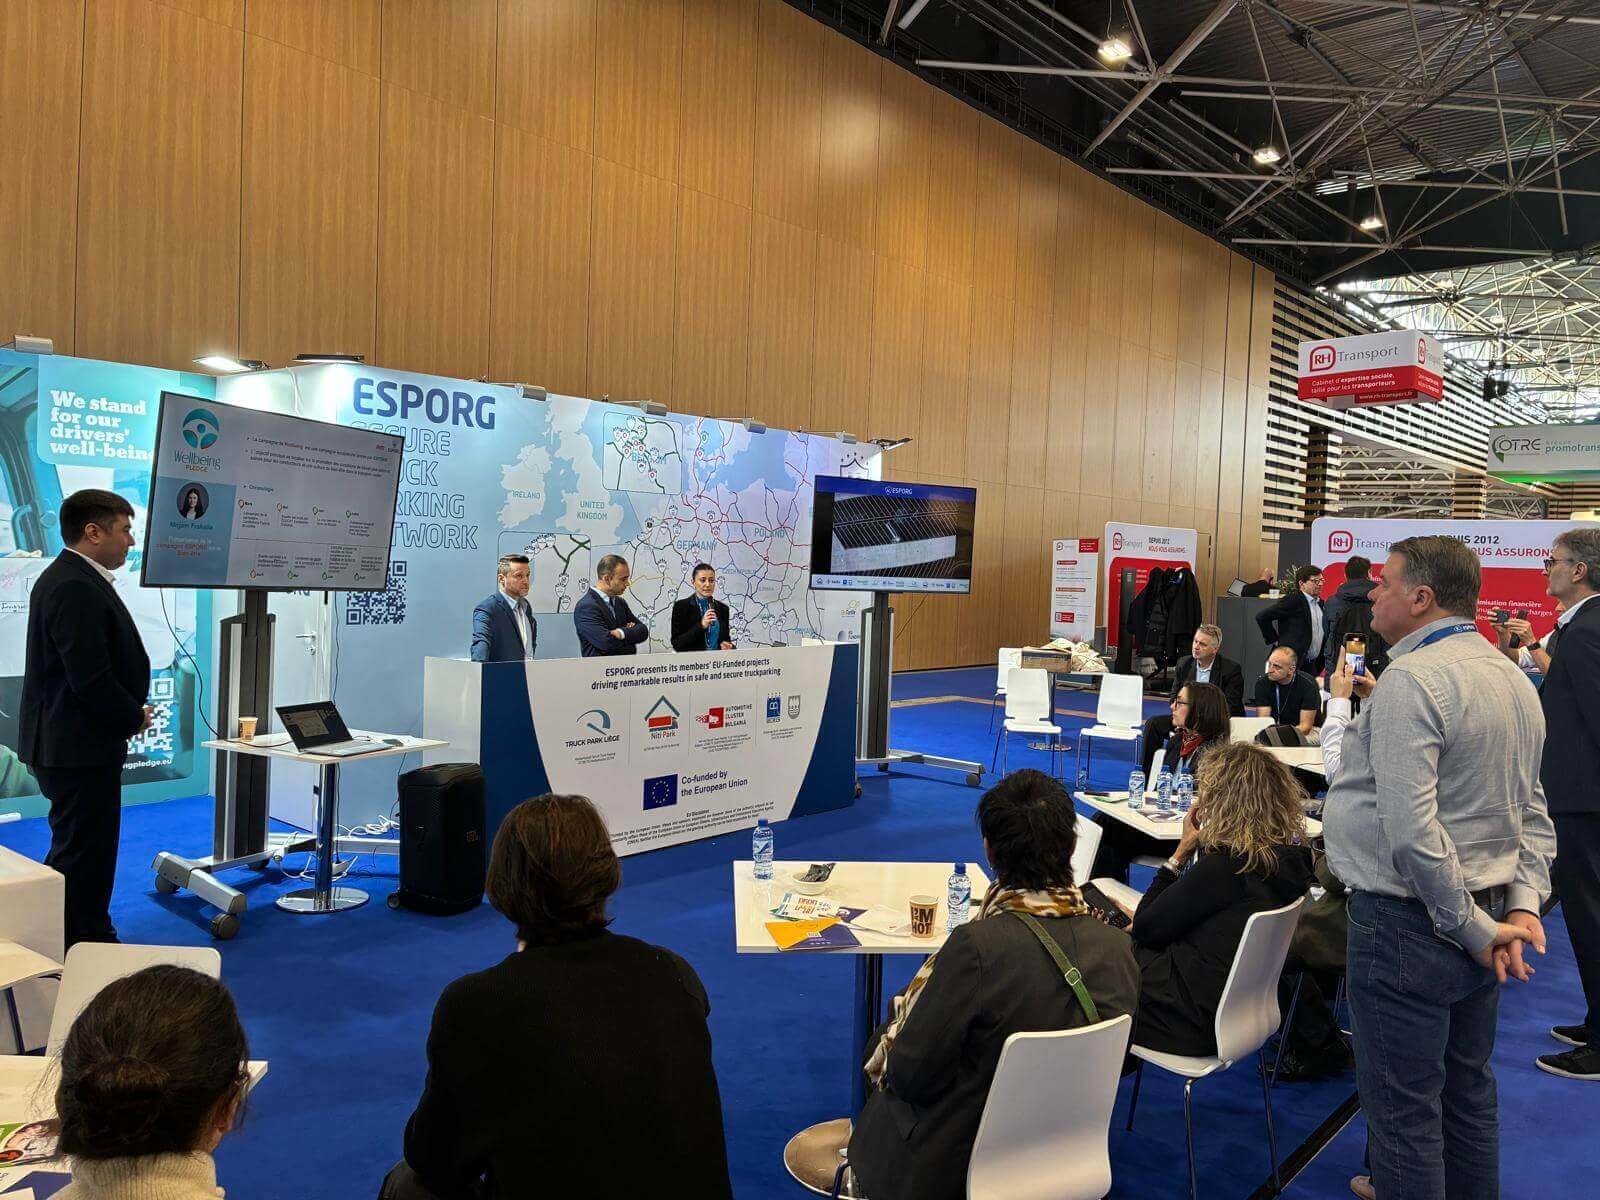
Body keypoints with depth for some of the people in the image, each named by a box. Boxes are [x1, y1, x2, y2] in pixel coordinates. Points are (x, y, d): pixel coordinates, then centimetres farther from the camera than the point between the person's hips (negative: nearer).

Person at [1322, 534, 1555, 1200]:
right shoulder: (1513, 678, 10)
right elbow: (1531, 810, 13)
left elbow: (1410, 828, -27)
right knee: (1467, 1087, 23)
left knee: (1403, 1104, 4)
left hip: (1409, 921, -9)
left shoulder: (1411, 679, -21)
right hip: (1483, 915, 10)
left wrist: (1473, 927, -17)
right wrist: (1523, 904, 3)